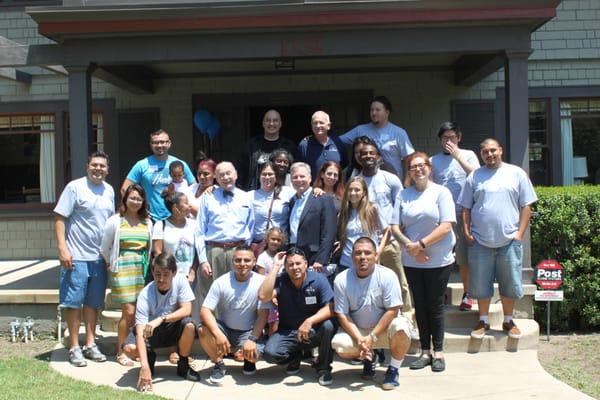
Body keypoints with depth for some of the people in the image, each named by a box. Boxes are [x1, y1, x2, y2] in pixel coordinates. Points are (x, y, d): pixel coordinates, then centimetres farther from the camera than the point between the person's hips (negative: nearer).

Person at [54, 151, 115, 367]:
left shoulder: (109, 191, 11)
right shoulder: (75, 187, -7)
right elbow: (59, 218, -10)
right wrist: (62, 248, -17)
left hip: (100, 258, 6)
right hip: (77, 257, -6)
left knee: (93, 302, 12)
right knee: (74, 302, 1)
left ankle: (90, 344, 23)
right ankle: (74, 347, 12)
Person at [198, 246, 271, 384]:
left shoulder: (261, 282, -12)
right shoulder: (221, 282, -11)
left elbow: (263, 315, -10)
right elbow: (205, 310, -17)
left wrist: (252, 339, -22)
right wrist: (218, 334, -33)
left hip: (249, 332, -1)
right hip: (224, 329, 1)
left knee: (253, 354, -30)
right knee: (203, 330, -29)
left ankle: (247, 359, 11)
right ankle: (219, 364, -2)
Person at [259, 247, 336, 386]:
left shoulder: (318, 280, -12)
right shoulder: (280, 281, -10)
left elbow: (330, 308, -20)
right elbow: (263, 296, -29)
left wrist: (309, 321, -37)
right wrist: (275, 267, -26)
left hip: (313, 331, -1)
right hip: (288, 332, 1)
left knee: (328, 325, -33)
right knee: (270, 353, -27)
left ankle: (323, 367, -6)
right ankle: (295, 357, 12)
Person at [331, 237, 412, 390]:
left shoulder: (387, 276, -17)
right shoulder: (341, 280, -13)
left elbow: (392, 310, -18)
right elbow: (342, 314, -11)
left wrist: (372, 337, -23)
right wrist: (359, 339, -24)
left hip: (383, 329, -1)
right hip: (355, 330, 2)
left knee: (400, 327, -33)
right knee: (339, 345, -27)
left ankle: (393, 369, -5)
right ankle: (367, 358, 10)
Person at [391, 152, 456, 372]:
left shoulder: (441, 192, -4)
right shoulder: (403, 195, 6)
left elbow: (446, 226, -12)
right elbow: (395, 227, 3)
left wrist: (421, 244, -16)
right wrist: (410, 246, -13)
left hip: (439, 261, -3)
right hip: (412, 261, 3)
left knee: (435, 305, 4)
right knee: (420, 305, 10)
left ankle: (438, 352, 16)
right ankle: (425, 352, 20)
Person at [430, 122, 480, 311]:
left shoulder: (468, 155, 7)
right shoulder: (433, 160, 9)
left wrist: (457, 155, -12)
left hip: (463, 214, -1)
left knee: (464, 257, 4)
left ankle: (467, 294, 17)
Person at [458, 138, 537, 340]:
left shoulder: (516, 173, 4)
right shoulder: (474, 176, 7)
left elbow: (526, 206, 3)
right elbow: (466, 208, 9)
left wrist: (520, 233, -4)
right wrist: (467, 232, -1)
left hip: (509, 241, -1)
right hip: (480, 242, 1)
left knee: (510, 283, 7)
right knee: (481, 283, 6)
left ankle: (508, 321, 23)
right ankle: (483, 321, 21)